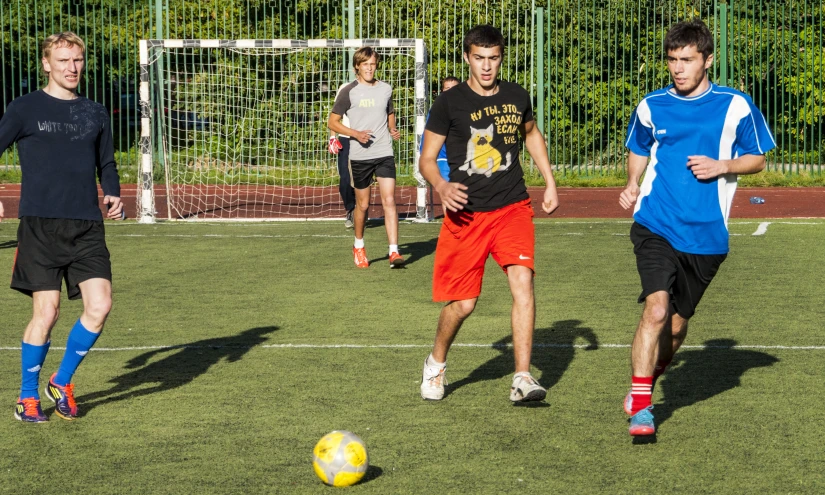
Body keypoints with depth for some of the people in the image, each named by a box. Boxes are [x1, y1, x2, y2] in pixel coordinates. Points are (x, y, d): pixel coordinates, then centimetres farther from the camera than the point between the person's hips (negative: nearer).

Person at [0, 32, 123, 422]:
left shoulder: (95, 113, 15)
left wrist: (113, 195, 5)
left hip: (87, 228, 4)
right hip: (40, 225, -4)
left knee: (99, 306, -8)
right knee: (46, 313, -6)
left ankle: (62, 383, 14)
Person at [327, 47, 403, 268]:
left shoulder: (386, 89, 9)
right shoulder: (349, 92, -2)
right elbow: (332, 122, 0)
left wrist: (393, 130, 4)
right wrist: (356, 134, -14)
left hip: (384, 153, 2)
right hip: (360, 156, -2)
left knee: (389, 201, -10)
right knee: (363, 204, 8)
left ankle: (394, 252, -14)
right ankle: (358, 246, 31)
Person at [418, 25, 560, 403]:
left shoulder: (516, 97, 5)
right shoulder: (449, 102, -6)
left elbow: (531, 133, 26)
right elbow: (427, 159, -3)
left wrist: (549, 182, 21)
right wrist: (441, 187, -24)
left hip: (512, 208, 2)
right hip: (466, 214, -2)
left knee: (522, 280, -19)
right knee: (462, 304, 2)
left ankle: (523, 378, -16)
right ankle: (436, 363, 32)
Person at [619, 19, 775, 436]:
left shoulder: (736, 106, 0)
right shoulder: (651, 107, 5)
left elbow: (757, 159, 8)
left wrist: (721, 166, -11)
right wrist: (632, 184, 3)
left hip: (706, 234, 1)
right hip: (655, 226, -1)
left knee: (677, 322, 12)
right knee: (656, 308, -21)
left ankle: (646, 382, 41)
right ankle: (640, 406, -17)